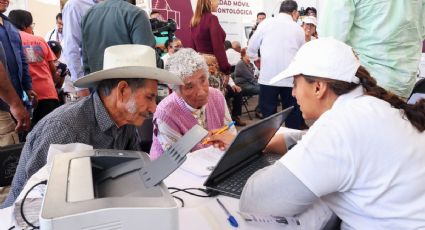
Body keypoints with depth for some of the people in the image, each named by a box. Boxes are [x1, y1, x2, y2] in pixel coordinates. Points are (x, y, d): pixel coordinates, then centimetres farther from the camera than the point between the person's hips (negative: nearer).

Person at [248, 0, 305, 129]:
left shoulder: (266, 23, 5)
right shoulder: (299, 29, 10)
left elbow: (251, 48, 9)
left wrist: (257, 61, 28)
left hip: (268, 76, -1)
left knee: (268, 115, 5)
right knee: (292, 116, 10)